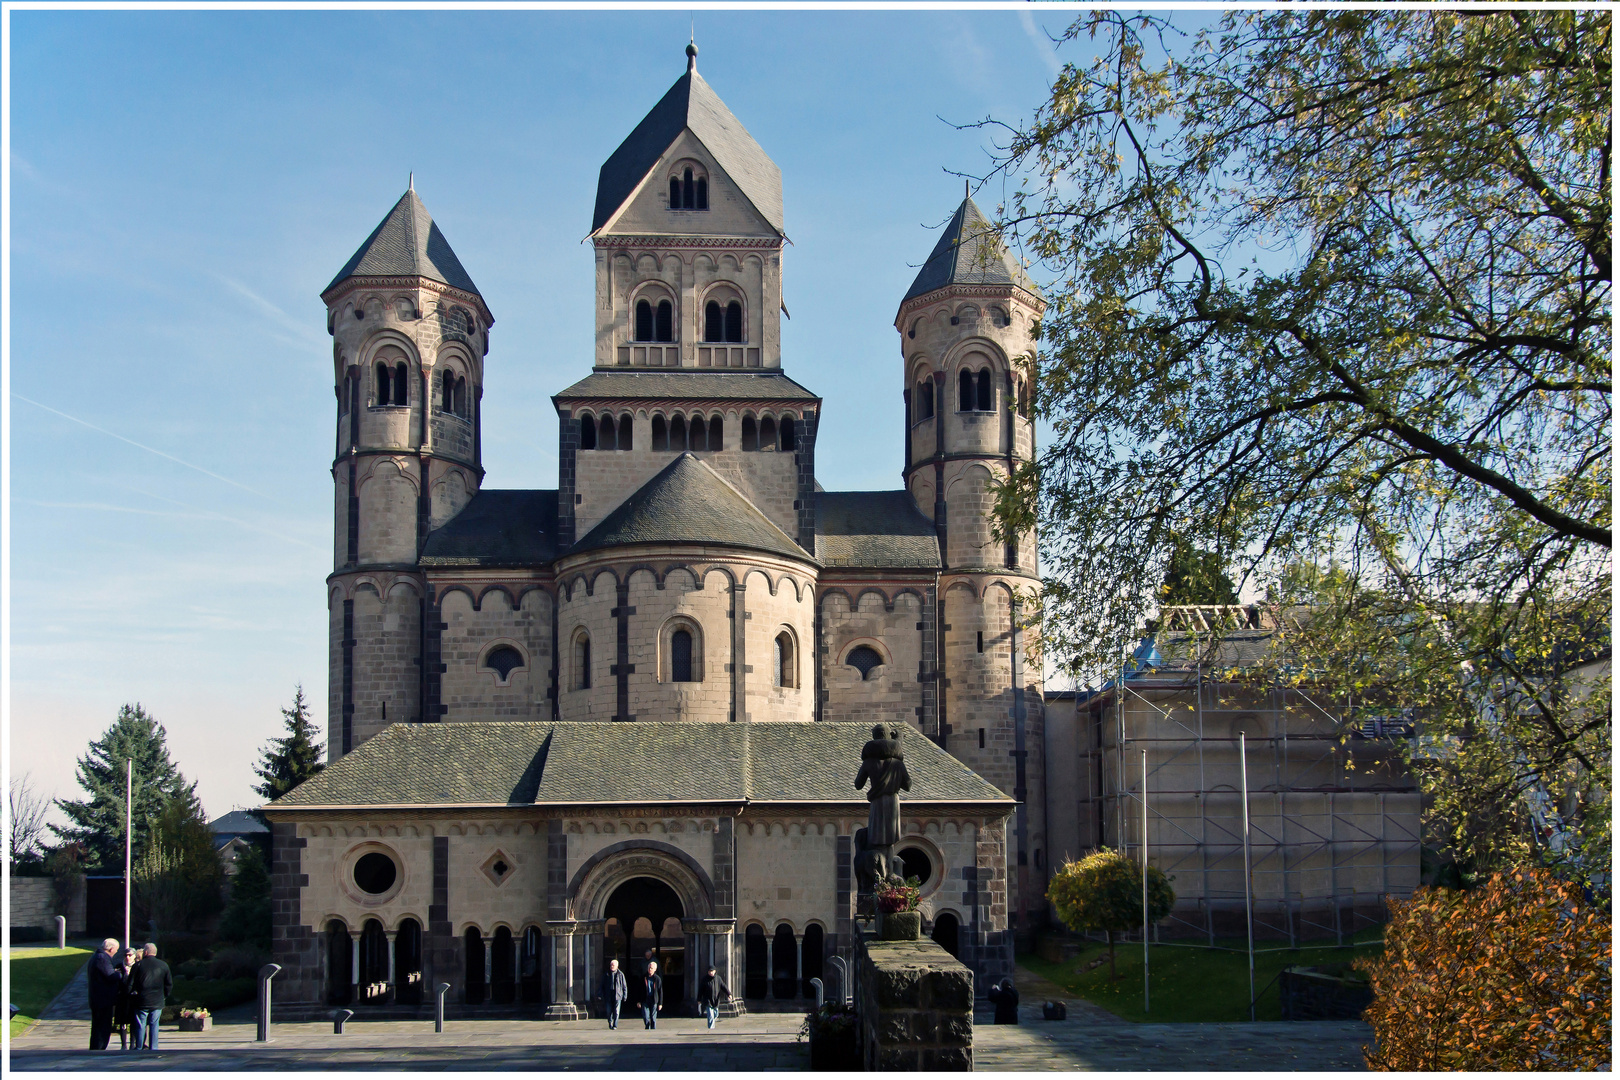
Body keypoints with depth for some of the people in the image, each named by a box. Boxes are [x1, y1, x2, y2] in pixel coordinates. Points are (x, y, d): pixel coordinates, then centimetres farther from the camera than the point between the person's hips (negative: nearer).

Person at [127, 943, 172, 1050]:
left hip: (142, 1002, -2)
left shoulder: (138, 965, -6)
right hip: (157, 1003, 2)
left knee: (140, 1026, 6)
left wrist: (133, 993, 14)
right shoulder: (163, 965, 2)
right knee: (154, 1025, 8)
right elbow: (169, 985, 7)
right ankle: (153, 1048, 6)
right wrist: (164, 996, 18)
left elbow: (130, 985, -2)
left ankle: (139, 1048, 9)